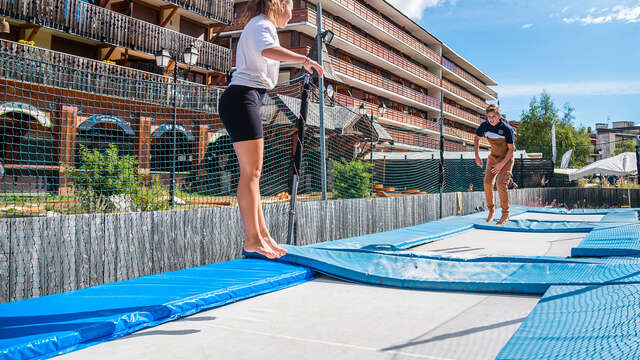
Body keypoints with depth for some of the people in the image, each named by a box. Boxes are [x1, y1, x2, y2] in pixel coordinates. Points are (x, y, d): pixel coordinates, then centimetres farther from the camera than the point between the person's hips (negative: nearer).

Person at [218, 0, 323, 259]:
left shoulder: (257, 26, 27)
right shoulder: (263, 24, -5)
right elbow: (267, 50, -28)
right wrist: (304, 59, -29)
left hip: (240, 101, 10)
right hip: (242, 99, -10)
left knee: (253, 171, 7)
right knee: (251, 171, -12)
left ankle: (262, 234, 10)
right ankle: (253, 239, -11)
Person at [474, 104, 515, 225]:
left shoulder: (507, 129, -24)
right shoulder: (484, 125, -12)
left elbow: (511, 149, -16)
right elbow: (476, 138, 7)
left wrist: (501, 164, -21)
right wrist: (477, 156, 1)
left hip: (506, 158, -4)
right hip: (493, 156, 4)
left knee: (501, 184, -16)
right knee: (487, 183, -9)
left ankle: (505, 214, -3)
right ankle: (491, 211, 8)